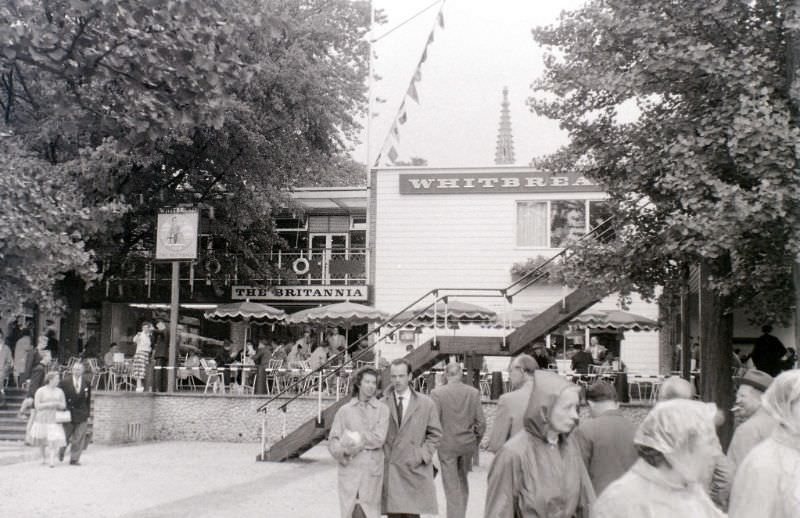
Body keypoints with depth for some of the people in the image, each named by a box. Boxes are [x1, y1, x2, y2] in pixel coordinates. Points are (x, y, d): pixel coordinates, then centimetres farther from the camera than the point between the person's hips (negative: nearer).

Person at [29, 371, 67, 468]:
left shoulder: (59, 392, 6)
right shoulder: (40, 391, -5)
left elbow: (63, 406, 8)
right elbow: (37, 406, -9)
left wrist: (57, 404, -12)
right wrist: (48, 404, -19)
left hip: (54, 419, 1)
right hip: (42, 419, -1)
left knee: (53, 439, -15)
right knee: (42, 439, 11)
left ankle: (52, 461, -17)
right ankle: (43, 456, 37)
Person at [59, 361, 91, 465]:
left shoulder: (87, 383, 2)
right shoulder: (65, 381, -4)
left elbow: (88, 400, 8)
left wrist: (87, 415, 7)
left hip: (82, 415, 1)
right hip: (68, 413, -1)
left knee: (78, 438, 0)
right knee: (65, 436, 10)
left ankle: (74, 459, 9)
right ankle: (61, 452, 38)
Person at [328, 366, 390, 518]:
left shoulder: (382, 409, 4)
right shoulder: (345, 411, 7)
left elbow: (379, 438, -8)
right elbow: (333, 441, 2)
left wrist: (356, 438, -8)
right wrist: (343, 451, -17)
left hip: (372, 471, -1)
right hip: (349, 470, 1)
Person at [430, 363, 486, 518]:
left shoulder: (437, 393, -11)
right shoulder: (474, 392, -2)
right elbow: (481, 422, 1)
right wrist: (476, 441, 15)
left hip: (446, 445, -3)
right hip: (467, 445, 3)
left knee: (452, 486, 3)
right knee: (463, 482, 21)